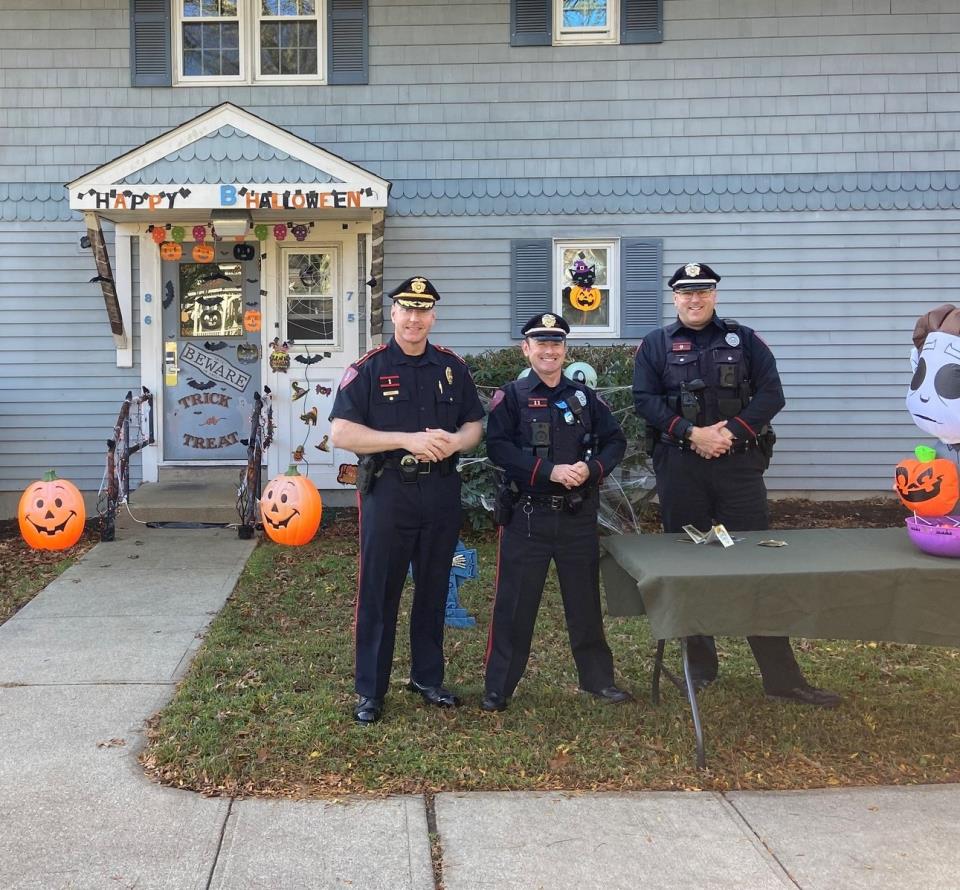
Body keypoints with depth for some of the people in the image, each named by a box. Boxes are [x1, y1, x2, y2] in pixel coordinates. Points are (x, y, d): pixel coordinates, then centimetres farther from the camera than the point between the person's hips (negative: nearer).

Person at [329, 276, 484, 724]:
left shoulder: (452, 367, 7)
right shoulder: (368, 368, -5)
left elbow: (475, 424, 12)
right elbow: (341, 433, -12)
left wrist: (453, 442, -12)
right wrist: (408, 440, -20)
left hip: (441, 491, 4)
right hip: (388, 492, -4)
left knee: (433, 590, 14)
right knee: (378, 594, 2)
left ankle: (427, 677, 29)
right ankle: (370, 690, 13)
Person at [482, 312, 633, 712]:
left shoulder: (584, 396, 10)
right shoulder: (510, 397, 0)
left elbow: (615, 441, 8)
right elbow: (498, 448, -13)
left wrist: (591, 468, -12)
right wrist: (549, 471, -21)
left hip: (578, 516, 3)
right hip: (527, 516, -3)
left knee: (585, 600, 13)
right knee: (514, 603, 1)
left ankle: (598, 678, 26)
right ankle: (498, 687, 12)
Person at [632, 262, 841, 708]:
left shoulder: (744, 340, 10)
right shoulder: (655, 346, 9)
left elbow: (771, 394, 2)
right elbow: (645, 401, -3)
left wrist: (731, 433, -12)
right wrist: (692, 433, -15)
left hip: (738, 464, 0)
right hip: (679, 468, 0)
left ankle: (781, 675, 1)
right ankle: (701, 664, 20)